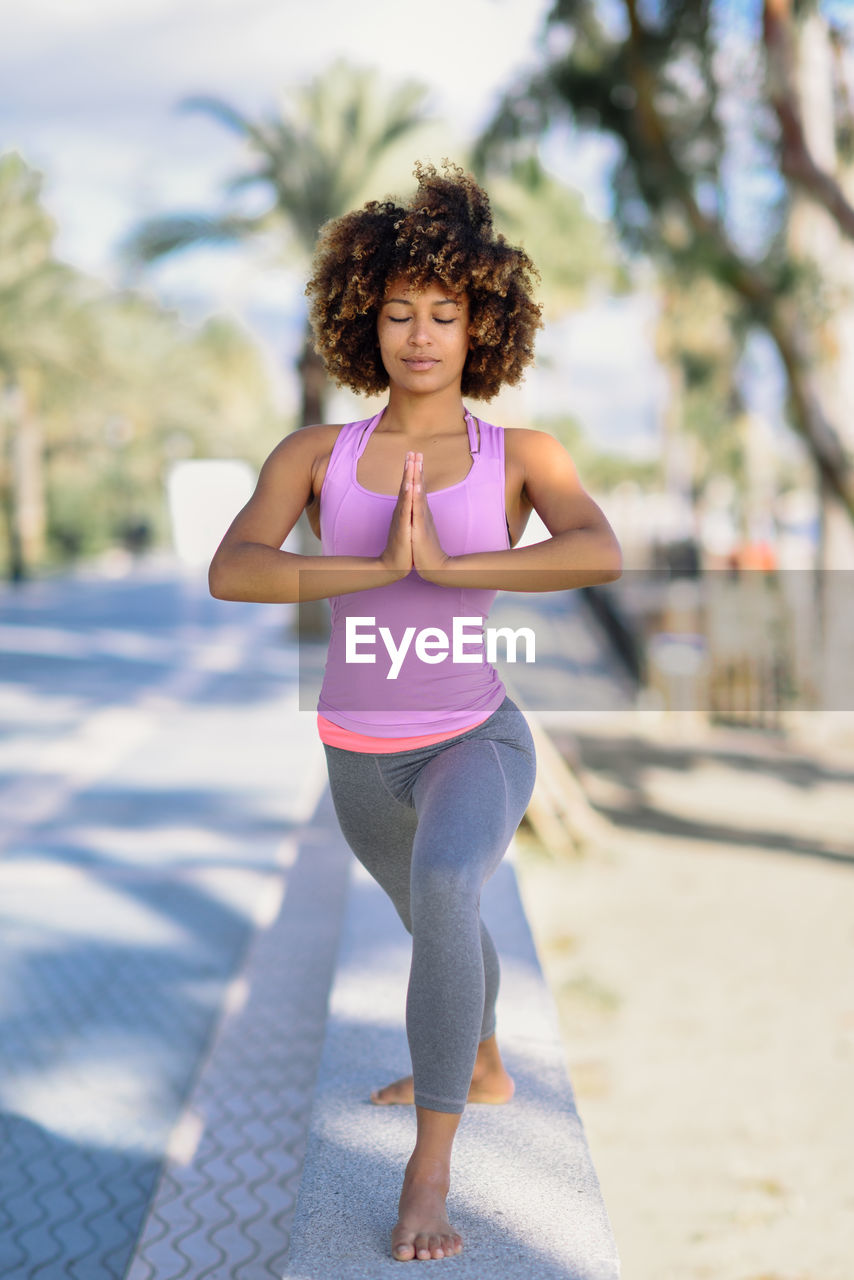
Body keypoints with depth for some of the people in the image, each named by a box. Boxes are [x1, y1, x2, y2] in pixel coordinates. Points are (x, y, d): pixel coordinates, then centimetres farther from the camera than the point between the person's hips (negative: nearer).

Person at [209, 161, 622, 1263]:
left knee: (442, 890, -34)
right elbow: (230, 573, -22)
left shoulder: (521, 457, -9)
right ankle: (482, 1069, 58)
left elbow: (603, 556, -29)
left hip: (475, 744, -4)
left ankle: (429, 1170, -20)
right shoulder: (315, 456, -7)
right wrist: (377, 569, -33)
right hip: (359, 755, 4)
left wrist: (443, 563, -32)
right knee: (438, 920, 27)